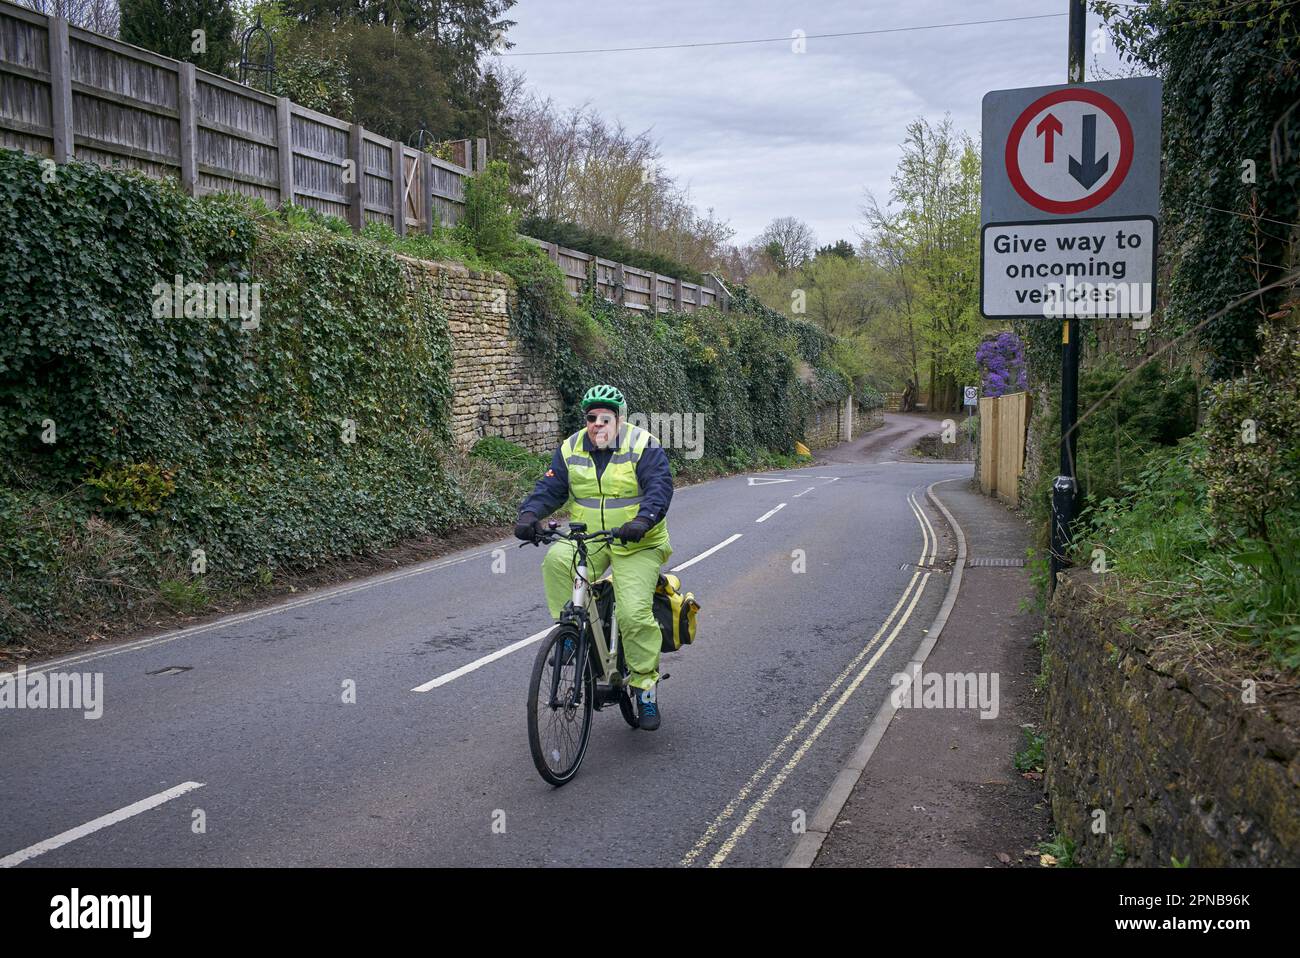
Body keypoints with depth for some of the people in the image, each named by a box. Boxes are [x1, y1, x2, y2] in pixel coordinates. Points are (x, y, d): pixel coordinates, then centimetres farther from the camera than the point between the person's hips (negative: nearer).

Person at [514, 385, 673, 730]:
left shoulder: (643, 445, -8)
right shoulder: (571, 449, 5)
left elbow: (660, 486, -18)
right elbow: (550, 487, 2)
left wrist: (643, 520, -37)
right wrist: (529, 514, -19)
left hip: (637, 544, -3)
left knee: (634, 613, -17)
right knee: (556, 561, -29)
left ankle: (646, 687, 1)